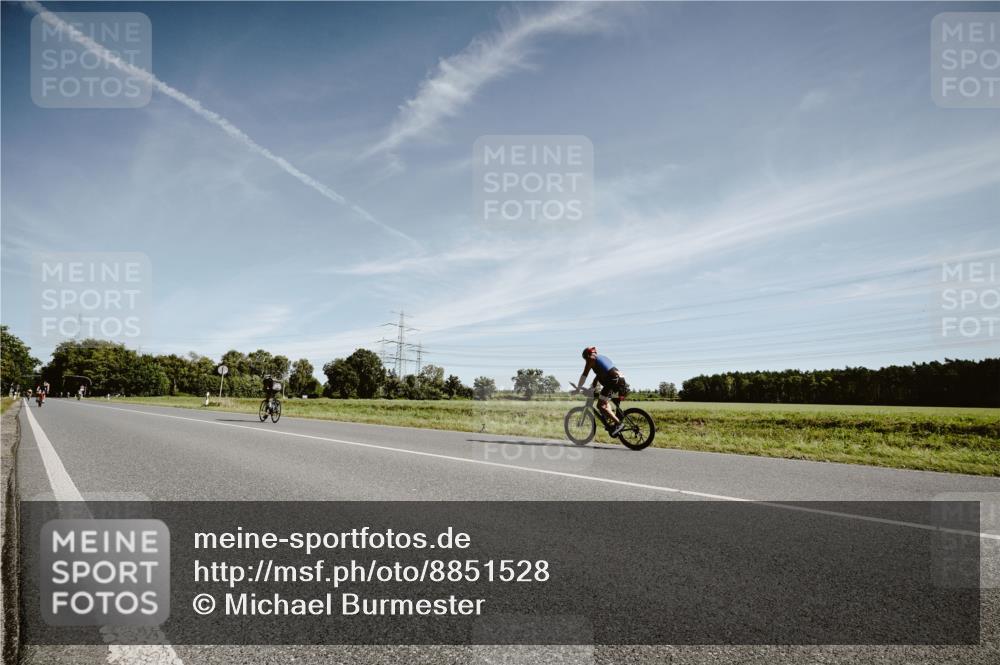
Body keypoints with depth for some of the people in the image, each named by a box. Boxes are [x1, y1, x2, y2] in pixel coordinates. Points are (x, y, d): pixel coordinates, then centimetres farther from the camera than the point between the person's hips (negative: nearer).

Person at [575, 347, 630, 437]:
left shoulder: (591, 359, 8)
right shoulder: (602, 357, 33)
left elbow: (584, 375, 4)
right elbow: (598, 375, 38)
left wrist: (578, 388, 11)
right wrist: (592, 388, 41)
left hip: (613, 380, -9)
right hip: (621, 378, 9)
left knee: (601, 405, -8)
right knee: (604, 401, 27)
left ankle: (618, 423, -16)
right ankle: (612, 422, 15)